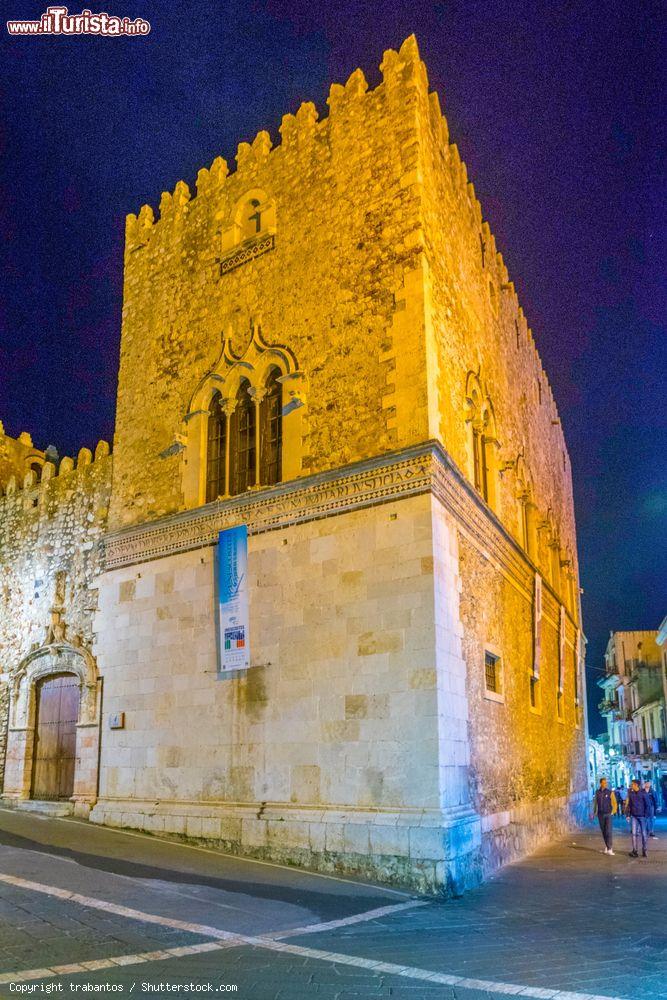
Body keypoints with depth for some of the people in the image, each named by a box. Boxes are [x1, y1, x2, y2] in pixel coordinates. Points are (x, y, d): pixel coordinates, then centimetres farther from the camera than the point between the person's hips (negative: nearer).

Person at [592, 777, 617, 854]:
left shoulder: (610, 792, -6)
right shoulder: (597, 792, 4)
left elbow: (615, 803, -3)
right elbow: (595, 802, 13)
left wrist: (613, 812, -10)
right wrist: (594, 812, 10)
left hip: (608, 814, -3)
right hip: (600, 814, 3)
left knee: (609, 831, -13)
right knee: (603, 831, 9)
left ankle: (610, 849, -14)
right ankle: (607, 846, 25)